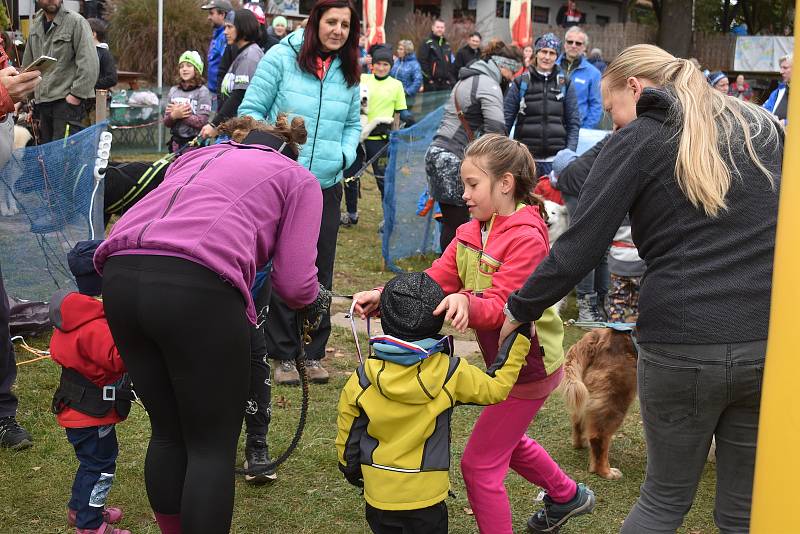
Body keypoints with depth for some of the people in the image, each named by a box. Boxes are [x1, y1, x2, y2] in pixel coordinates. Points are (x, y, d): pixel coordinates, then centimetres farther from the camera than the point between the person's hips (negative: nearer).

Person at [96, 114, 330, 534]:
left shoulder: (196, 156, 34)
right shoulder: (299, 179, 20)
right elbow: (294, 281, 10)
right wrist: (313, 303, 29)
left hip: (120, 275, 6)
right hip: (198, 287, -6)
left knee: (168, 432, 22)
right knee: (213, 447, 9)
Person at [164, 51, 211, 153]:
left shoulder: (202, 91, -4)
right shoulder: (173, 91, 11)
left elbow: (201, 122, -13)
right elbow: (166, 122, 10)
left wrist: (180, 115, -10)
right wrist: (174, 116, -11)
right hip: (176, 142, 5)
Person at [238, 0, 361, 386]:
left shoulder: (349, 73, 7)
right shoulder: (282, 57, -6)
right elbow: (251, 110, -3)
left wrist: (344, 155, -1)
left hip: (327, 186, 4)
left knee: (320, 272, 10)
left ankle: (314, 354, 22)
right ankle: (284, 356, 15)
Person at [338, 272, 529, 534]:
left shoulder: (362, 379, -12)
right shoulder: (451, 374, -17)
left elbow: (347, 434, -1)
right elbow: (497, 387, -4)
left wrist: (350, 468, 19)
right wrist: (519, 338, 3)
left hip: (378, 493, 2)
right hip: (425, 494, -1)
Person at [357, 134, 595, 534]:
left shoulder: (526, 238, -23)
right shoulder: (471, 233, 3)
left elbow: (501, 307, -32)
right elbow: (433, 282, -9)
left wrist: (466, 303, -53)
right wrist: (384, 297, -24)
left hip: (529, 366, -10)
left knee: (479, 464, -6)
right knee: (506, 440, 30)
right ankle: (568, 496, 53)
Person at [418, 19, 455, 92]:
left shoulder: (447, 45, 17)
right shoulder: (427, 44, -4)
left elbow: (452, 63, 20)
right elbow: (422, 62, -11)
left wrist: (451, 79, 9)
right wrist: (428, 78, -14)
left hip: (446, 84, 6)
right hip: (431, 84, -6)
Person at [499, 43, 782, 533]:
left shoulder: (639, 140, 0)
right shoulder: (762, 125, 13)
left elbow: (580, 248, -4)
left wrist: (520, 310, 8)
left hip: (683, 345, -3)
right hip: (772, 341, 3)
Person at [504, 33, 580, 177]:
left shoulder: (566, 85, 9)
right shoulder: (521, 83, 6)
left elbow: (574, 123, 9)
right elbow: (506, 119, 6)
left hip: (555, 159, 1)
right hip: (525, 158, -1)